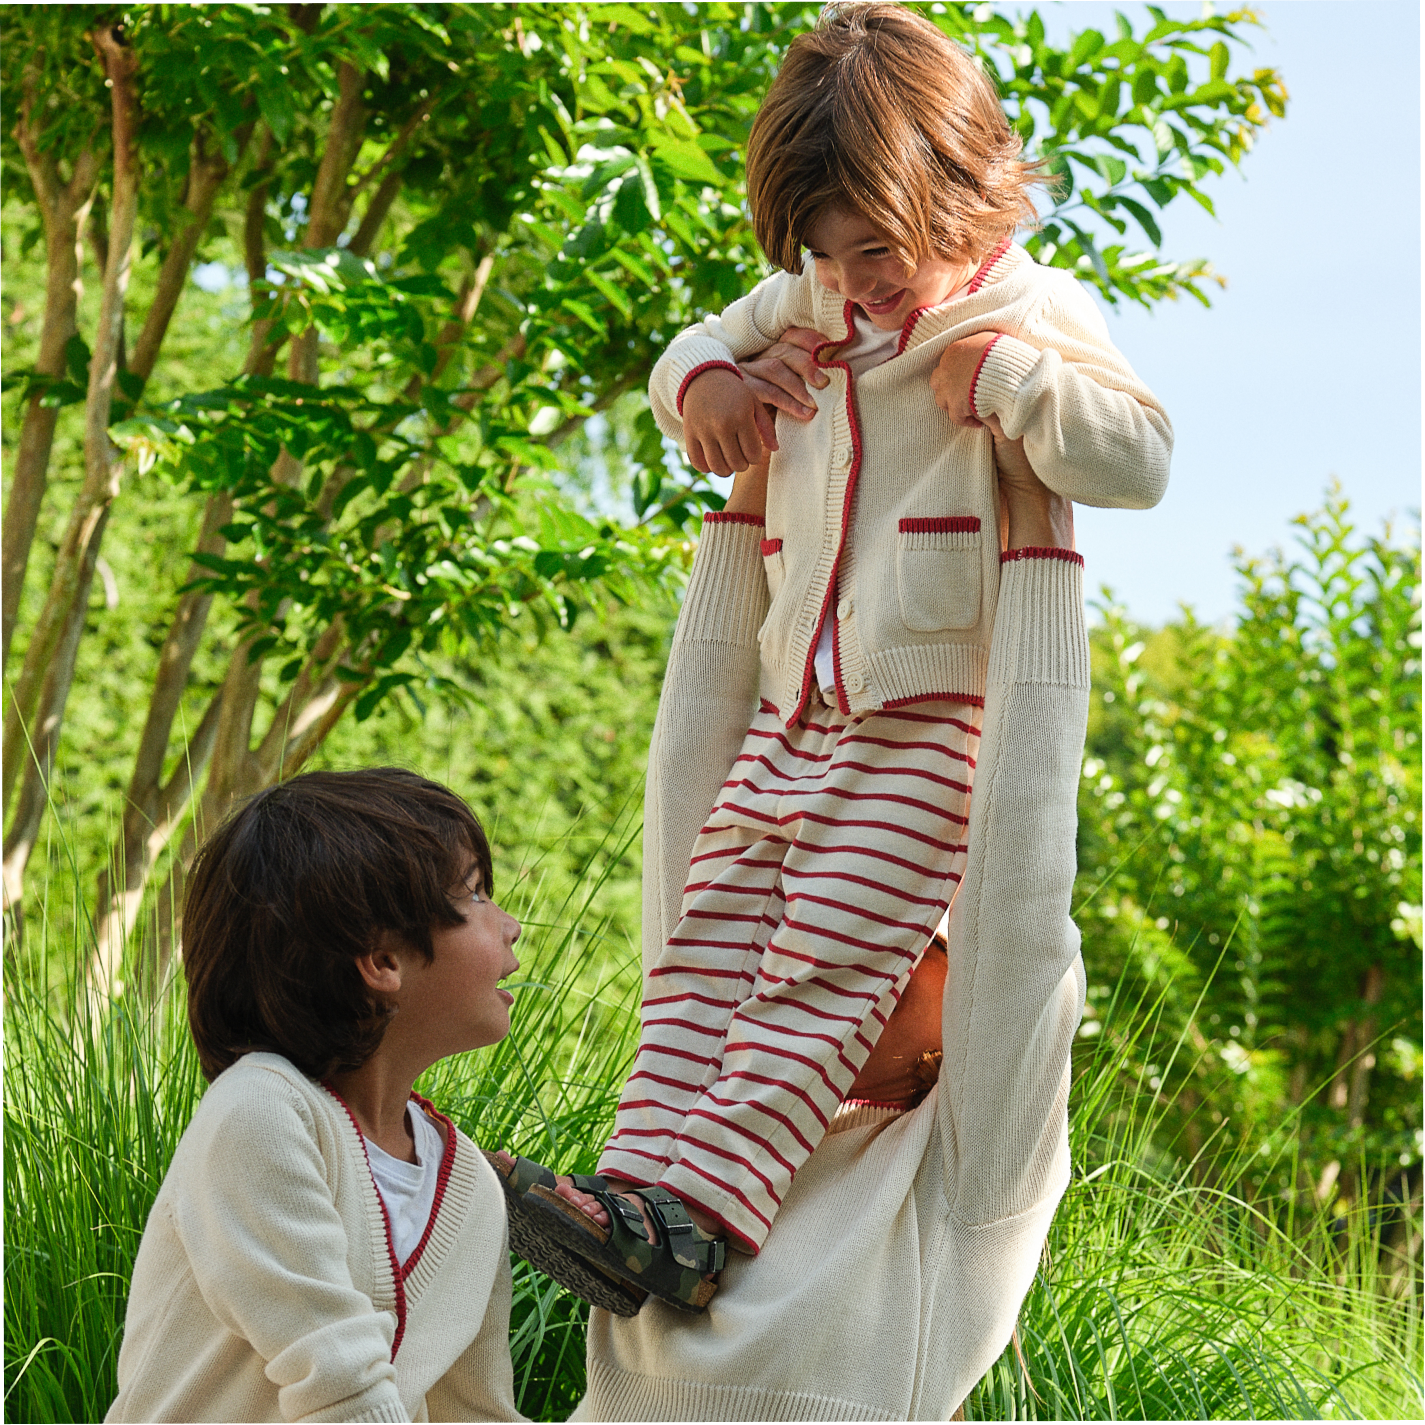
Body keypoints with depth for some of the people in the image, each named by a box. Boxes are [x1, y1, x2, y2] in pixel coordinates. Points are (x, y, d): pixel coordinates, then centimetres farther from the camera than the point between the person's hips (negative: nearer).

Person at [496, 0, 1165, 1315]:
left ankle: (694, 1211, -22)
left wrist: (1006, 372, -19)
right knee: (702, 952, -1)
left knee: (822, 975, -16)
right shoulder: (809, 301, 14)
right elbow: (700, 344, 30)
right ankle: (639, 1183, -3)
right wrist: (700, 381, 6)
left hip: (926, 728, -7)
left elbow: (1142, 461, -12)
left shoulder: (1033, 314, -3)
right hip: (784, 718, 7)